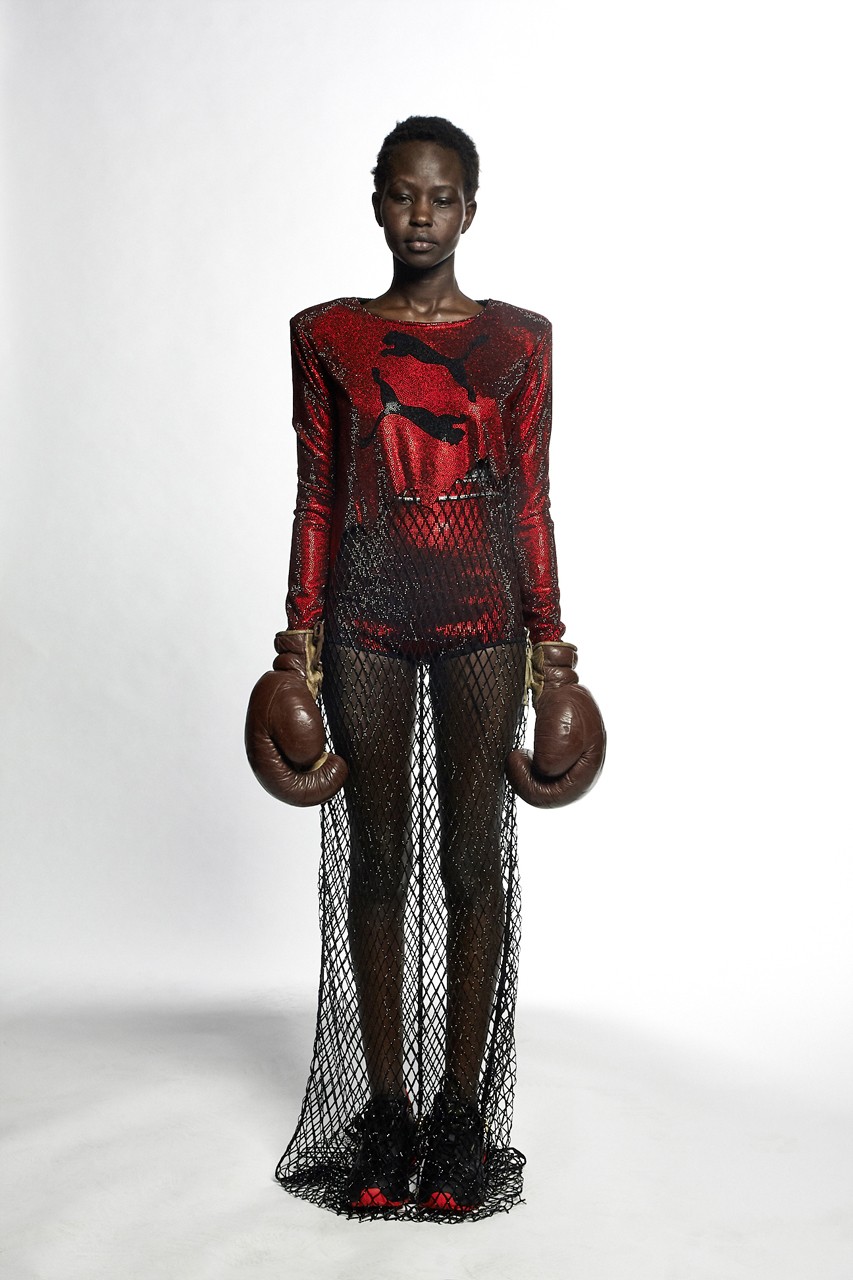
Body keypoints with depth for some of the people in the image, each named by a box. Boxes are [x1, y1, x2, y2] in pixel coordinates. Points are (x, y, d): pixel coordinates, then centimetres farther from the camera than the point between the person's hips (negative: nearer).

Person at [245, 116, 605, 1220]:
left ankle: (461, 1109, 18)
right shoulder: (326, 334, 7)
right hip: (366, 618, 1)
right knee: (375, 862, 6)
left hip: (482, 617, 0)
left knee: (473, 859, 4)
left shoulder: (519, 339, 6)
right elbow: (316, 499, 5)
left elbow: (530, 503, 5)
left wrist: (551, 653, 2)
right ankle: (383, 1111, 19)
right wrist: (298, 648, 1)